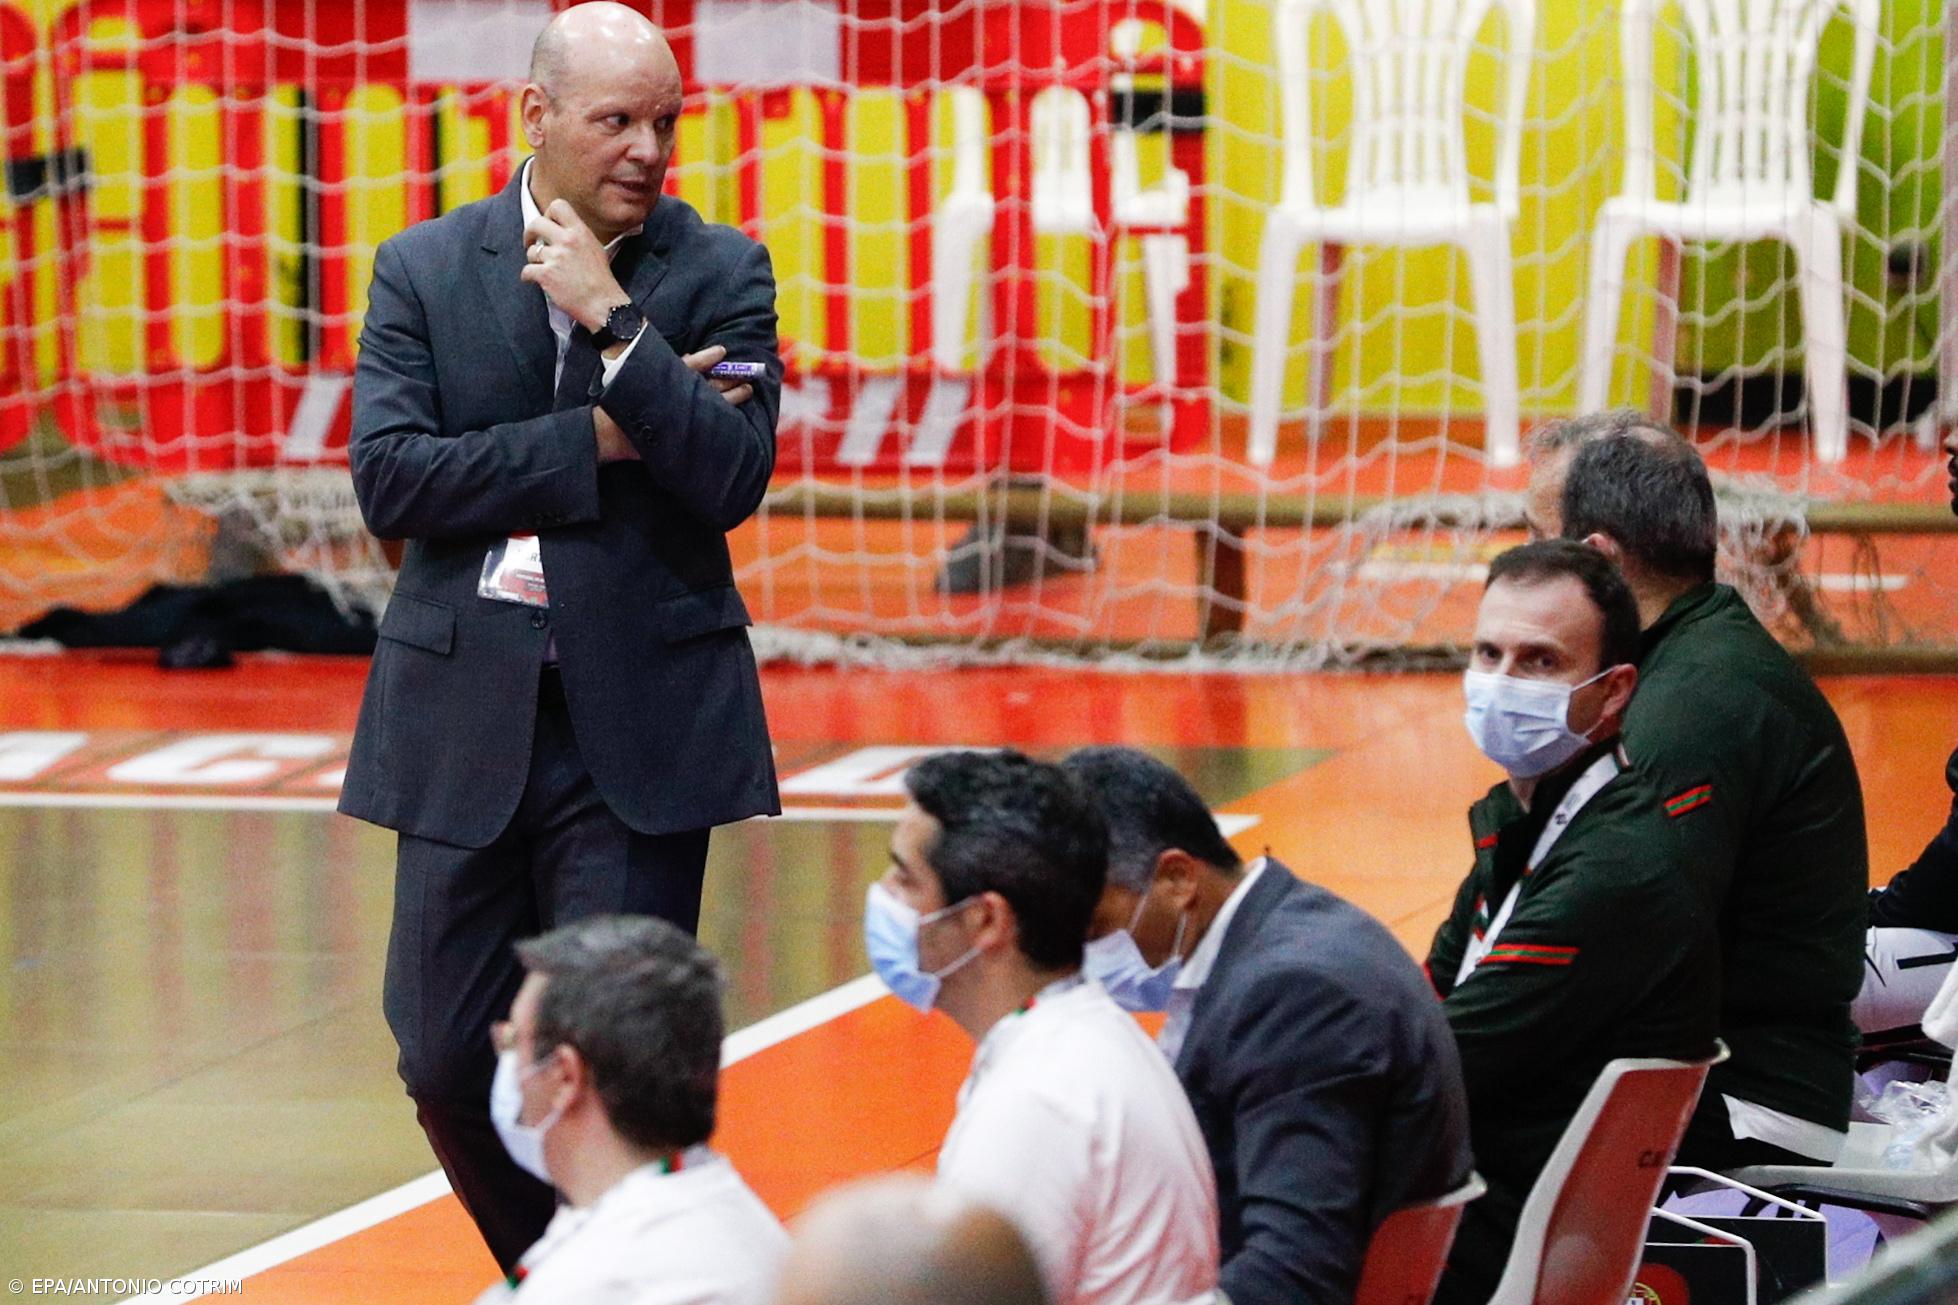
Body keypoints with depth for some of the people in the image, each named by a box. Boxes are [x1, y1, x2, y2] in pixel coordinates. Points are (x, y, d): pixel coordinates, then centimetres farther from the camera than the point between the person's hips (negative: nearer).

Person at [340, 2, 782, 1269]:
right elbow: (389, 477, -7)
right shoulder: (424, 271, 5)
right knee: (448, 1056, 7)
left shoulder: (720, 274, 2)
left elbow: (732, 477, -10)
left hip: (641, 723, -2)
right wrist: (592, 443, -12)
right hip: (468, 718, 2)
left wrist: (612, 317, -16)